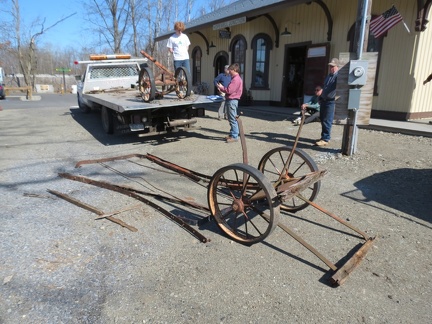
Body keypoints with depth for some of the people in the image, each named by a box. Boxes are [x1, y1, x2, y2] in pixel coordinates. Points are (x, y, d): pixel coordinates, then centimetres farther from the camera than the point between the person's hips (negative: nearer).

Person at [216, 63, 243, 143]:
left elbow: (229, 90, -21)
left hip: (232, 101, -11)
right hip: (231, 100, 11)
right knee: (231, 119, 16)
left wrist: (221, 87, -6)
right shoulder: (236, 78, 17)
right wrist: (222, 88, 9)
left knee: (233, 119, -8)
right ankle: (232, 134, 24)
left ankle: (234, 136, -4)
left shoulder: (236, 79, -16)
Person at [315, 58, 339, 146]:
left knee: (327, 121, -9)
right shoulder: (328, 76, 19)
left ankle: (325, 139, -6)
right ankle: (324, 137, 22)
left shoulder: (338, 76, -9)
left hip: (331, 102, -9)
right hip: (323, 101, 9)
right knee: (322, 120, 12)